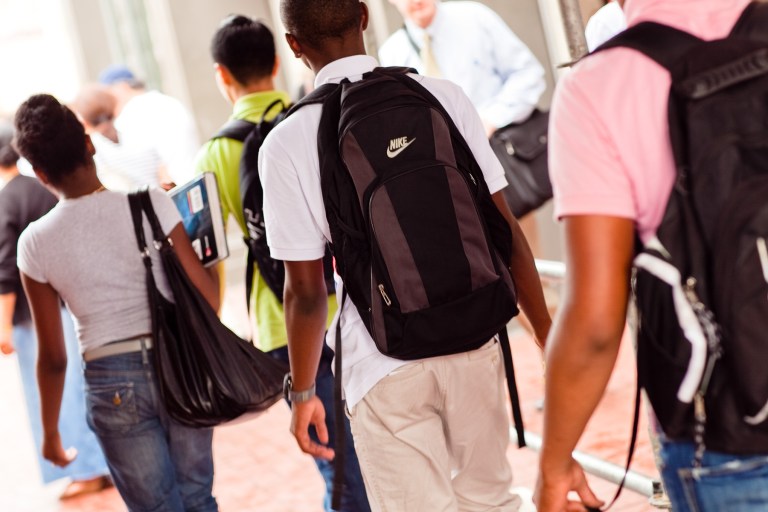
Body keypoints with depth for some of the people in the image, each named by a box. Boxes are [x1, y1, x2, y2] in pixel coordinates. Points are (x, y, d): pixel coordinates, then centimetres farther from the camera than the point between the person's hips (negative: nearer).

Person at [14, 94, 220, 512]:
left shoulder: (36, 243, -5)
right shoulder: (149, 202, -7)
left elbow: (52, 357, 0)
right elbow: (206, 295, -7)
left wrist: (50, 432, 13)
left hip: (111, 384, 0)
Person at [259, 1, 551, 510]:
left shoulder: (287, 144, -8)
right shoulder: (444, 96, -3)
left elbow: (306, 290, -7)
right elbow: (504, 230, -1)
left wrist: (303, 392, 6)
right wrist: (547, 335, 8)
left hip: (384, 367, -2)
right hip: (473, 343, 3)